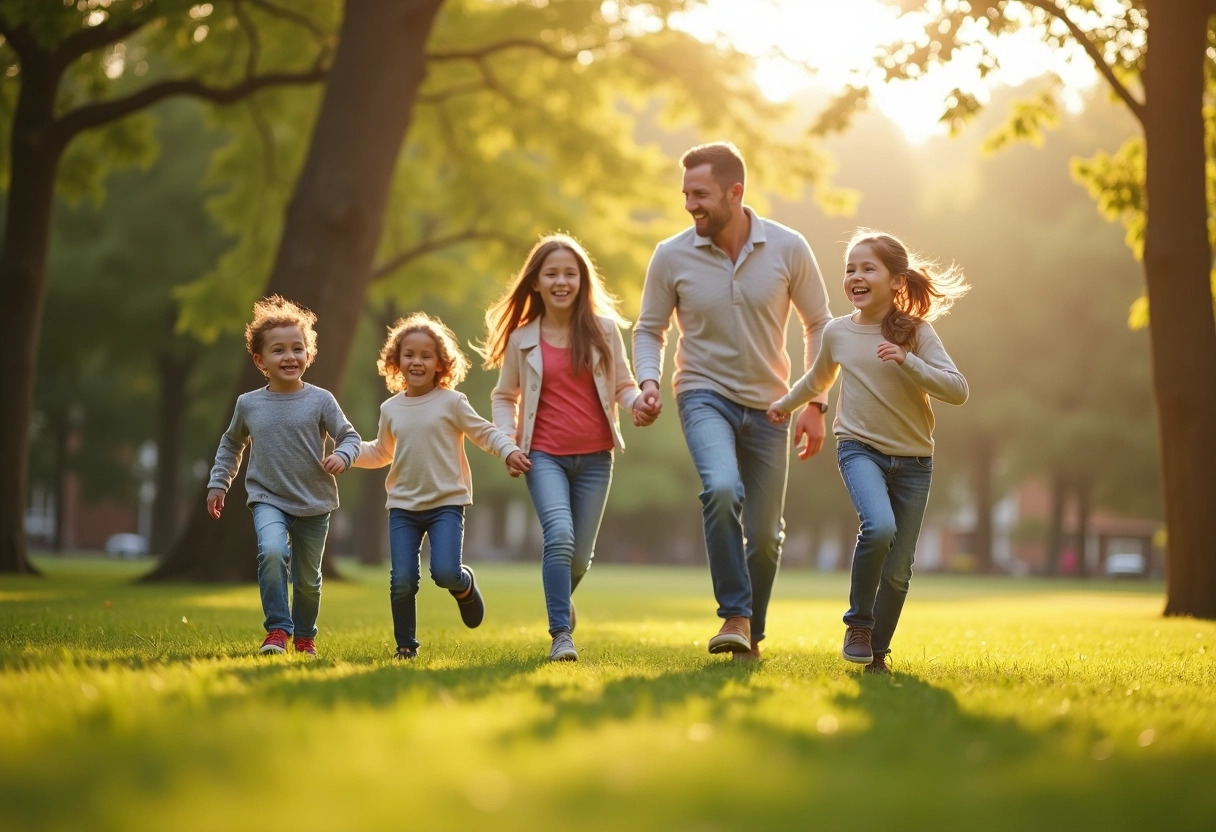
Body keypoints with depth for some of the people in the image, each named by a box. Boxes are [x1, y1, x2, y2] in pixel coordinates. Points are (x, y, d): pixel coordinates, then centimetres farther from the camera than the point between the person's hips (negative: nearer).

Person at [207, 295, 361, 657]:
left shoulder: (320, 401, -7)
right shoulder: (248, 405, 0)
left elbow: (349, 436, -1)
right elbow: (231, 444, 17)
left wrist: (341, 456, -22)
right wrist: (218, 484, 13)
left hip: (314, 505, 0)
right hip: (269, 500, 0)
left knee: (308, 579, 11)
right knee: (272, 552, -29)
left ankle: (305, 637, 36)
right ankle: (278, 630, -19)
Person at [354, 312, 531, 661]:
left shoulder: (451, 402, -3)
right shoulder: (390, 409, 8)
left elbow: (485, 433, 0)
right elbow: (381, 452, 22)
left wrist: (510, 450, -18)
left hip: (446, 504, -3)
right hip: (403, 506, 3)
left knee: (445, 573, -19)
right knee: (402, 581, -5)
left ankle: (465, 585, 17)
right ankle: (405, 645, 14)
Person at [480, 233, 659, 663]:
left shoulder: (604, 329, 1)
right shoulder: (521, 339, 1)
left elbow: (623, 384, 8)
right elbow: (504, 396, 12)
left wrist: (637, 403, -15)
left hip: (594, 457, 1)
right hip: (545, 455, -1)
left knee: (579, 556, 5)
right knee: (560, 535, -24)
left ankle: (561, 598, 40)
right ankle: (561, 633, -18)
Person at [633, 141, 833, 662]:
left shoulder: (788, 248, -8)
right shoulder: (672, 256, -8)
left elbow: (818, 325, 3)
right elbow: (649, 329, 5)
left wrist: (816, 404, -2)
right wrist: (648, 380, -15)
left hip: (767, 405, 2)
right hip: (705, 395, -1)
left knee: (764, 534, 6)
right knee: (722, 489, -30)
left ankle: (752, 633, 29)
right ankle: (734, 616, -17)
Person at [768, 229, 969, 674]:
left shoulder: (916, 332, -5)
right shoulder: (838, 332, 2)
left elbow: (957, 390, -15)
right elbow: (819, 378, 25)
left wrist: (906, 361, -26)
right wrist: (786, 403, 34)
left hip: (912, 459, 0)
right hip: (860, 449, 0)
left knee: (897, 572, 3)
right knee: (879, 527, -29)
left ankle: (877, 653, 24)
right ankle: (858, 622, -8)